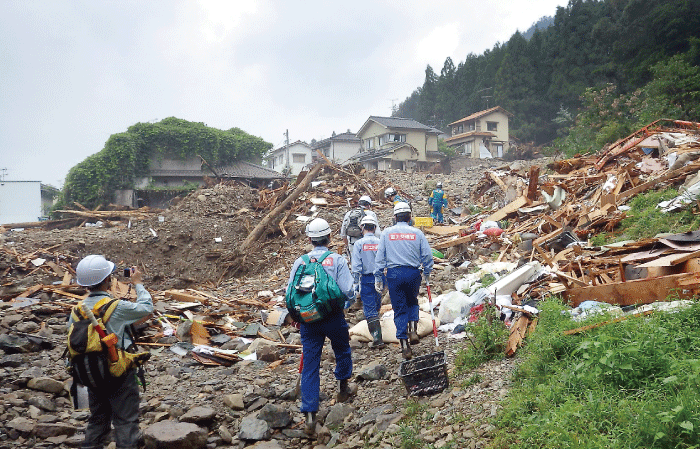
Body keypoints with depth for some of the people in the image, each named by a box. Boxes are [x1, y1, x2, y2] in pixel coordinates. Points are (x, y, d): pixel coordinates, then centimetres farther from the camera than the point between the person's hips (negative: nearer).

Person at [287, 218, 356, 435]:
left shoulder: (300, 261, 0)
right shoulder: (337, 260, -8)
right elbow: (347, 291, -14)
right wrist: (349, 299, 9)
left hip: (308, 319, 2)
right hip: (334, 318, -2)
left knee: (310, 366, 5)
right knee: (342, 352, 26)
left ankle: (310, 416, 1)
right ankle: (343, 389, 44)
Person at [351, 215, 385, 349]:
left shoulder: (359, 244, -7)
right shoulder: (380, 242, 0)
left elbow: (356, 266, -9)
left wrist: (356, 284, -5)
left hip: (366, 279, -3)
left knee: (369, 309, -1)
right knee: (376, 306, 20)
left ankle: (377, 337, -7)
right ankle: (376, 330, 36)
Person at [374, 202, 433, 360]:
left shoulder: (387, 233, 3)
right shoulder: (417, 233, 2)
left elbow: (380, 257, 2)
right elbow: (427, 255, 2)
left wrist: (378, 278, 6)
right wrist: (427, 273, 17)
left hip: (394, 274, 0)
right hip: (413, 273, 1)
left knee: (399, 309, 6)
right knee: (412, 302, 26)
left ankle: (405, 346, 4)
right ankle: (413, 330, 6)